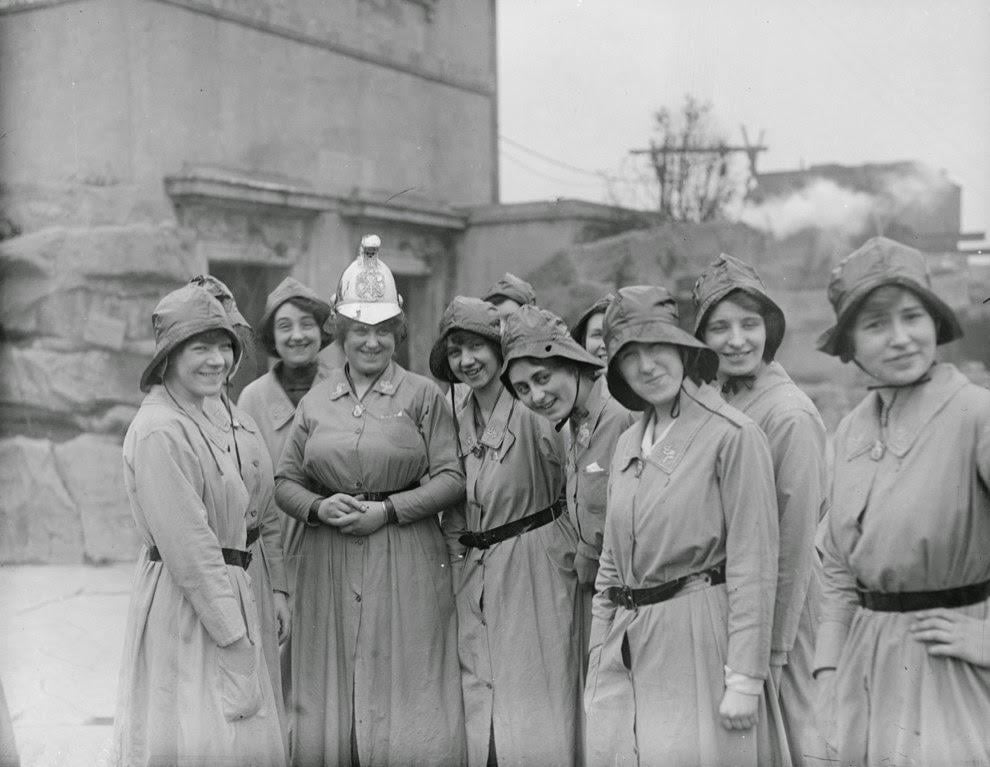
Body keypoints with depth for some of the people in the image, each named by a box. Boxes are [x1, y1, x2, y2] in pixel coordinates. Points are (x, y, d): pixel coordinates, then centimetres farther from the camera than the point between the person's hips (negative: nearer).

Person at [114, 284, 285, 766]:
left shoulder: (200, 424, 15)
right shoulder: (160, 431, -16)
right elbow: (187, 547, -20)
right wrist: (235, 637, -18)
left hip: (220, 597, 10)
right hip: (183, 605, -10)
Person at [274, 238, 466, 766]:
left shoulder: (422, 396, 1)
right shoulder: (315, 401, 10)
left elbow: (451, 480, -3)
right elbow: (286, 481, 11)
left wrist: (388, 509, -13)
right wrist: (320, 508, -8)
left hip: (406, 566, -3)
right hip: (328, 565, 3)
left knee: (405, 702, 0)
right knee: (327, 711, 6)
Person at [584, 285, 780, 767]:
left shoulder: (733, 436, -9)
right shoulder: (628, 444, 12)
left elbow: (754, 567, -11)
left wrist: (745, 678, -13)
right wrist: (597, 665, 14)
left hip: (698, 643, -6)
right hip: (625, 648, 6)